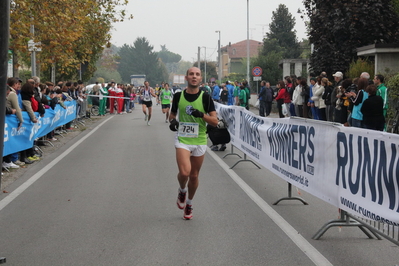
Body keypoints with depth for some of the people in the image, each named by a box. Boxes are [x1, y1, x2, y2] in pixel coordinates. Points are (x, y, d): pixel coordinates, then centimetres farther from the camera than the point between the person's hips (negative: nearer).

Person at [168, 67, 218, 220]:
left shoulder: (205, 98, -3)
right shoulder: (178, 96, 0)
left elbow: (215, 121, -6)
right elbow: (172, 113, 18)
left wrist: (201, 115, -23)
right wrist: (172, 121, -5)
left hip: (199, 141, 1)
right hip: (182, 140, -1)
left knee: (194, 176, 9)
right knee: (184, 172, -21)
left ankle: (189, 204, 32)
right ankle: (182, 191, 13)